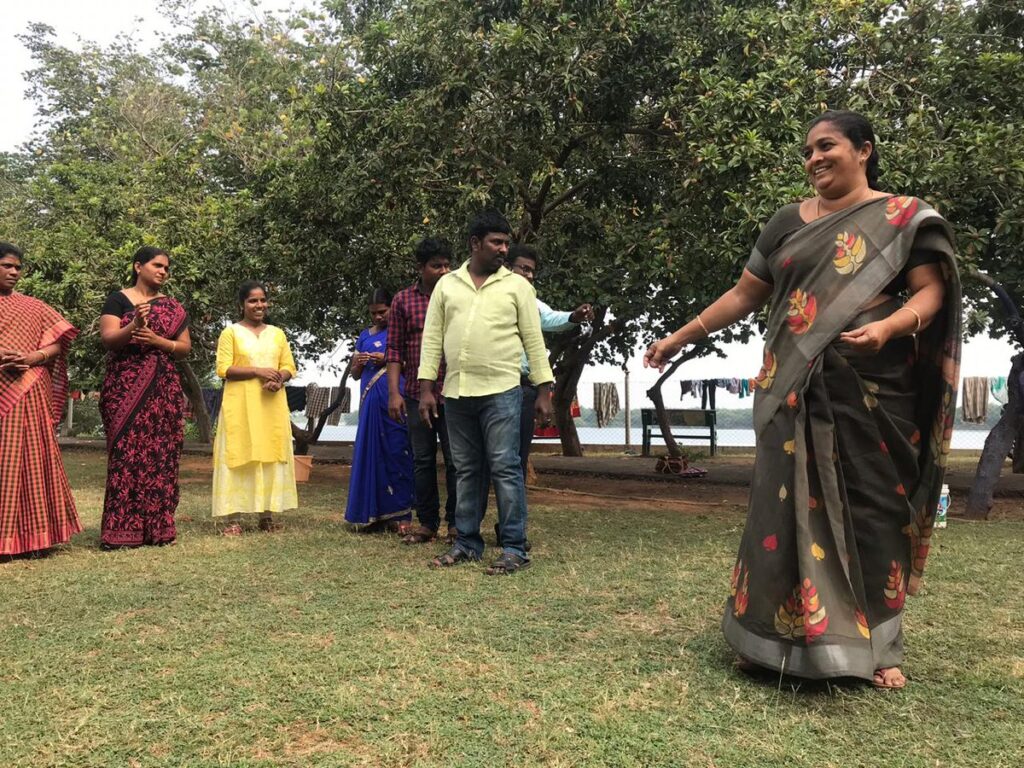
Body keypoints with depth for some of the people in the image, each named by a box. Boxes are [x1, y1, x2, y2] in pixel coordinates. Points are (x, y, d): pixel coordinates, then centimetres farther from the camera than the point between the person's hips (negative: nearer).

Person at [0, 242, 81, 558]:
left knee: (28, 457, 1)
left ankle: (27, 534, 5)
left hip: (28, 393, 2)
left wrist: (35, 357, -10)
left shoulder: (33, 307, 15)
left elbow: (57, 345, 10)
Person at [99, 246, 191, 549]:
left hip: (163, 390, 4)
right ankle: (121, 529, -5)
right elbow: (107, 339, -8)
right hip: (125, 388, -3)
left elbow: (185, 348, 8)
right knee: (126, 452, -8)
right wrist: (134, 326, -26)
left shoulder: (173, 307, 14)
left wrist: (157, 340, -9)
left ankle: (157, 526, 5)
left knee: (160, 454, 0)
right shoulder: (118, 299, 4)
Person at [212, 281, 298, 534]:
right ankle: (234, 518, -4)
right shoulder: (231, 332, 3)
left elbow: (289, 367, 13)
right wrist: (258, 371, -15)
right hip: (240, 405, -4)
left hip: (272, 404, 4)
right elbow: (224, 369, -5)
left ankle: (266, 515, 9)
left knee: (271, 455, 3)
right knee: (239, 456, -5)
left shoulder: (277, 333, 15)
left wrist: (279, 379, -9)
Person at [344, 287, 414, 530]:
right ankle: (374, 512, 10)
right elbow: (355, 373, 21)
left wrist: (387, 360, -13)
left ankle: (399, 515, -3)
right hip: (370, 401, 5)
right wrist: (359, 362, 0)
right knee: (370, 453, 3)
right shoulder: (365, 336, 19)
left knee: (396, 453, -6)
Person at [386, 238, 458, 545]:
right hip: (416, 394, 1)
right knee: (422, 460, 9)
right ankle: (427, 522, 20)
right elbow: (394, 350, 5)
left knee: (456, 460, 2)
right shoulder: (403, 300, 5)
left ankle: (456, 523, 14)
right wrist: (394, 392, -2)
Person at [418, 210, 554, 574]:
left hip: (501, 392, -3)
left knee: (505, 469, -4)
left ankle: (514, 548, 4)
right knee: (467, 471, 11)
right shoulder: (447, 284, 11)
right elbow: (432, 338, 9)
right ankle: (467, 543, 21)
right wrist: (426, 388, 3)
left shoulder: (517, 285, 5)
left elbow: (534, 340, 4)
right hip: (456, 394, 3)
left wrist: (544, 390, -2)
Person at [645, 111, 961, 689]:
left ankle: (876, 644, 14)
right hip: (795, 390, 3)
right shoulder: (789, 223, 13)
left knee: (872, 509, 2)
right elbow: (744, 294, 16)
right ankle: (775, 637, 10)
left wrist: (888, 327, -24)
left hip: (871, 392, -2)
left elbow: (930, 292, -4)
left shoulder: (905, 218, 4)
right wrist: (680, 337, 14)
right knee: (788, 506, 2)